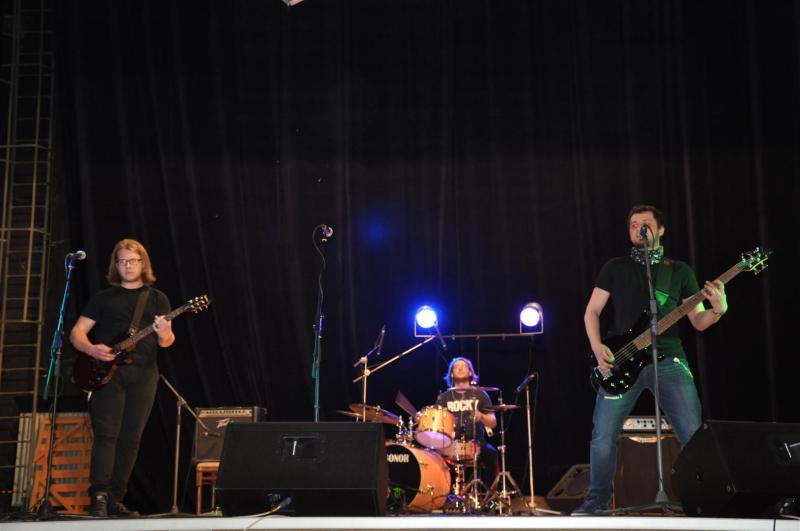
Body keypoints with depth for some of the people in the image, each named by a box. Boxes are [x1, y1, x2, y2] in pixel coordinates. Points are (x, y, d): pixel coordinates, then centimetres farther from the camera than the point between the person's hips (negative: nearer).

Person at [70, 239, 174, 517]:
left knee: (131, 439, 0)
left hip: (143, 372, 1)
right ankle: (99, 497, -15)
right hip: (107, 371, -1)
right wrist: (91, 349, -13)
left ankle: (115, 500, 5)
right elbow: (77, 332, 8)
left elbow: (166, 341, 7)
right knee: (107, 434, -12)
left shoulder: (157, 299, 14)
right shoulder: (103, 298, 13)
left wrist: (164, 335, -17)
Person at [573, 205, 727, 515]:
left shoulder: (680, 271, 13)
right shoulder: (615, 268, 12)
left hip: (669, 361, 0)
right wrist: (597, 347, -9)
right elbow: (592, 311, 8)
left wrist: (718, 310, -13)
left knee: (694, 434, -7)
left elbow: (698, 321, 10)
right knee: (603, 436, -3)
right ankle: (598, 499, 15)